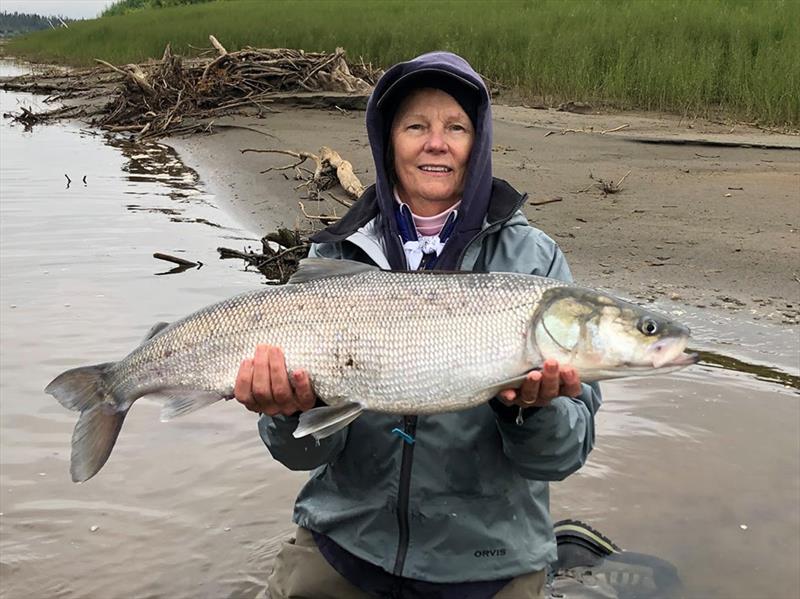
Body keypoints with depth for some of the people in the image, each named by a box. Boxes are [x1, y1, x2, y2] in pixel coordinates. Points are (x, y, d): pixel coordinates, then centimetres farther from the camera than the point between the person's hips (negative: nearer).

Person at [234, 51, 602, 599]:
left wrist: (533, 409, -31)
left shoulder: (532, 258, -8)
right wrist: (295, 411, -28)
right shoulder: (336, 255, -4)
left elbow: (566, 451, -11)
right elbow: (308, 451, -6)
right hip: (346, 538, 1)